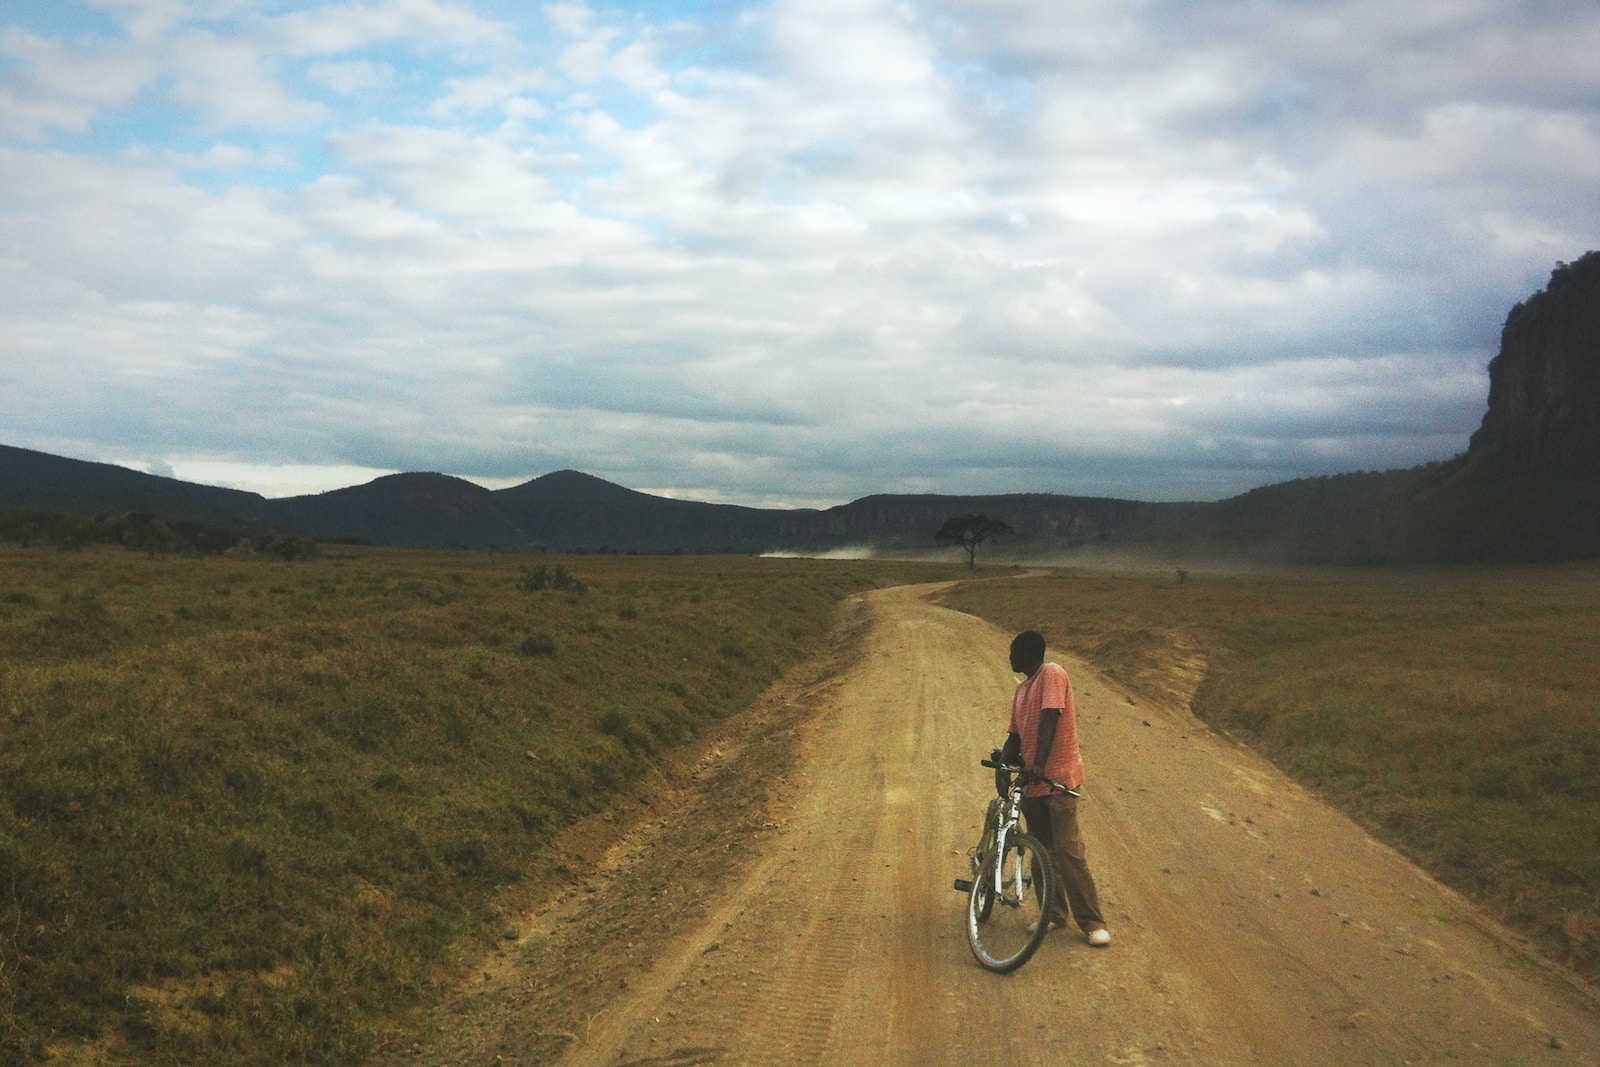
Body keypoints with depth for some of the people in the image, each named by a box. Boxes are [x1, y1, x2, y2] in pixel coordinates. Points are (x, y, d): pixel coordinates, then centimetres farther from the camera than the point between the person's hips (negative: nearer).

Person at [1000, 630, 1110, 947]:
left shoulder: (1052, 674, -9)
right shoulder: (1022, 688, 16)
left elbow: (1050, 719, -21)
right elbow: (1016, 736, 18)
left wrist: (1040, 763, -30)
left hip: (1057, 777, -8)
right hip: (1031, 780, 8)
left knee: (1068, 849, -9)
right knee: (1043, 851, 12)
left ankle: (1093, 922, -2)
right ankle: (1054, 912, 24)